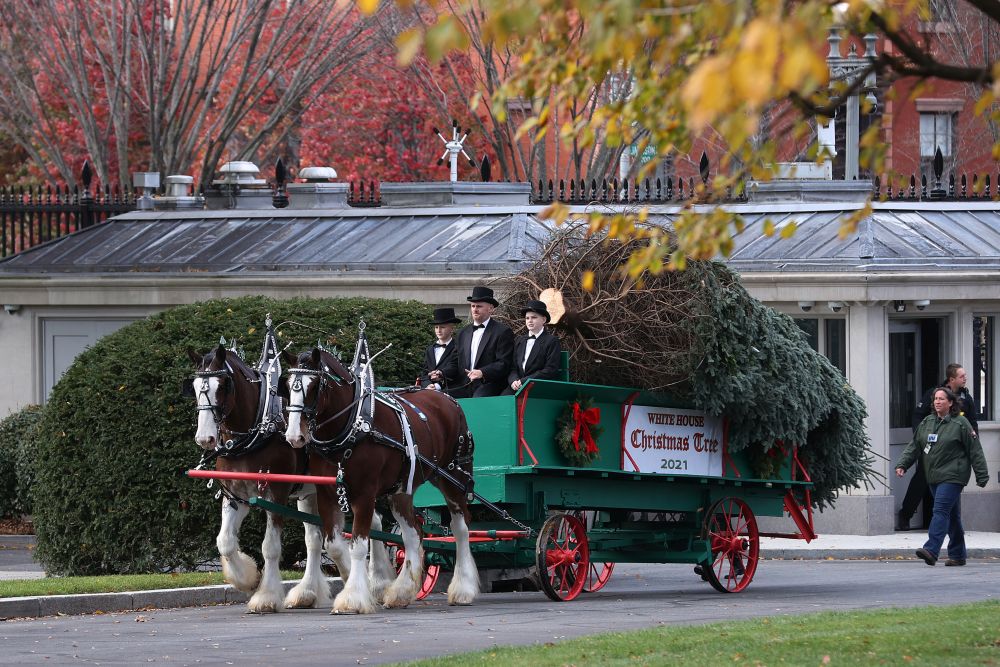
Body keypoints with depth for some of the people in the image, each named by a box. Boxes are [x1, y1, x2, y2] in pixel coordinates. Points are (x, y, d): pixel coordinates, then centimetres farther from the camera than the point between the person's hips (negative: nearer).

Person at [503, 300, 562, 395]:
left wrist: (523, 381, -12)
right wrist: (513, 380, -8)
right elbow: (512, 367, 16)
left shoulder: (552, 341, 3)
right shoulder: (519, 340, 21)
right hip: (517, 387, 5)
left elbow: (550, 371, -6)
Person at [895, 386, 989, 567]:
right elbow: (914, 446, 15)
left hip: (952, 477, -6)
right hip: (934, 477, 6)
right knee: (952, 516, 12)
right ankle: (958, 555, 18)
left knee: (941, 511, -18)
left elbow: (975, 450, -2)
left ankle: (931, 550, -27)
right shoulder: (927, 423, 12)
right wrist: (902, 465, 1)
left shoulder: (960, 424, -4)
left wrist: (981, 476, -3)